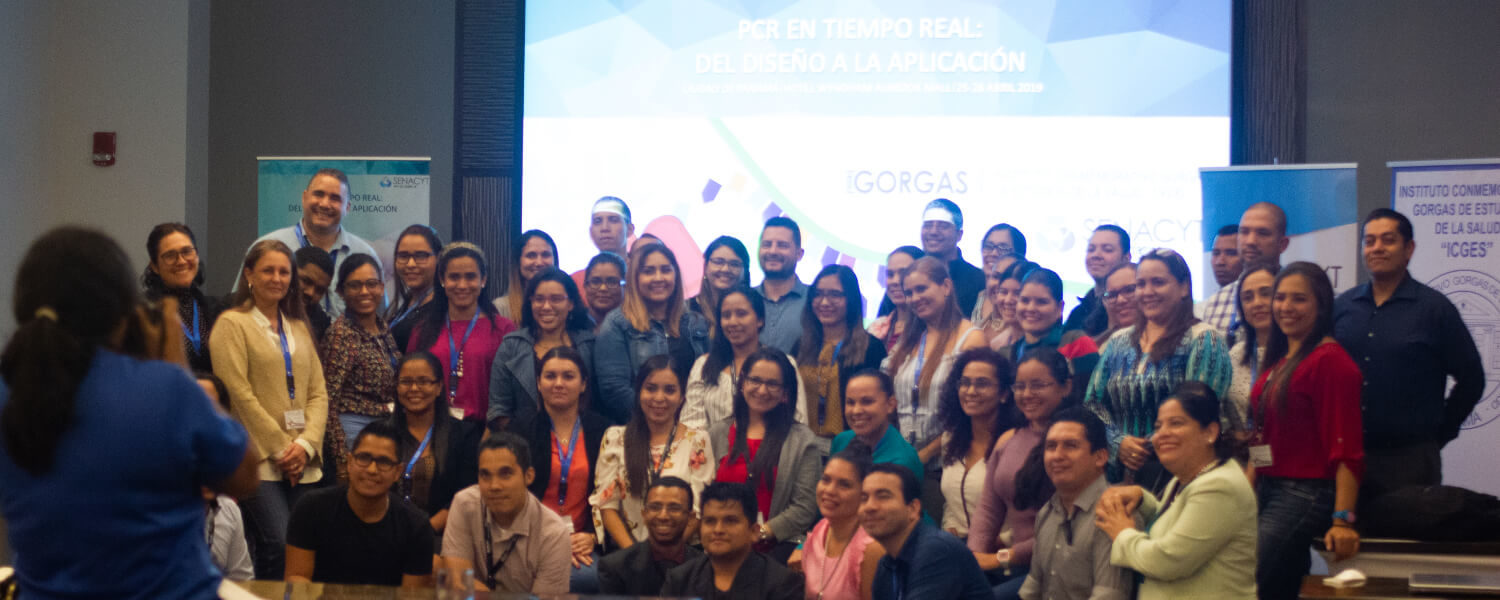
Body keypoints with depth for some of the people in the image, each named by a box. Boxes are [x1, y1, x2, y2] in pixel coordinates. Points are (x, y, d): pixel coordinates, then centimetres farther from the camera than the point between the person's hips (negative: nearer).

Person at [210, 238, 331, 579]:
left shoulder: (299, 328, 20)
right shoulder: (233, 323, 2)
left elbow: (318, 392, 14)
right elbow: (239, 394, -6)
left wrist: (306, 444, -3)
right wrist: (280, 449, -9)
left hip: (303, 464, 5)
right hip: (259, 461, -5)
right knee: (278, 546, -19)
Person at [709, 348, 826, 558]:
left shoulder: (802, 441, 6)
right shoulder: (717, 434, 16)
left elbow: (805, 507, -2)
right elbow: (704, 495, 12)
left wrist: (761, 532, -11)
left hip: (776, 548, -2)